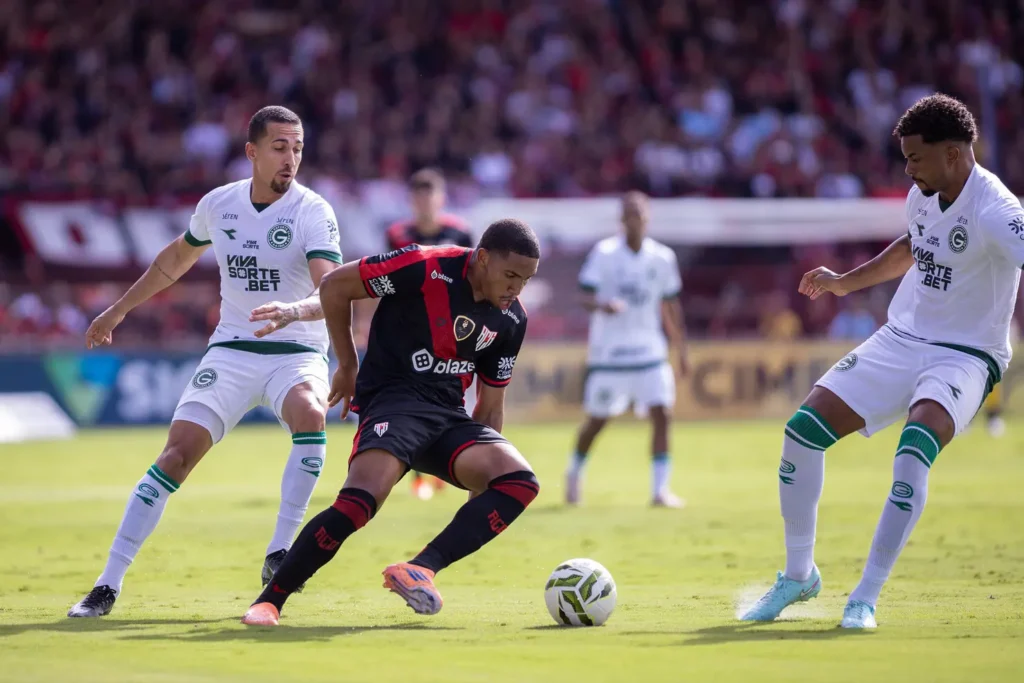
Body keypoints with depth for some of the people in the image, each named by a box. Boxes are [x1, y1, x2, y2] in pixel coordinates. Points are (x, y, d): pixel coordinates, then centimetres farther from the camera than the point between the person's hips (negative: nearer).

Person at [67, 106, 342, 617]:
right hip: (230, 350, 3)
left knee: (310, 416, -36)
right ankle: (108, 584, -7)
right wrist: (119, 309, 28)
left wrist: (292, 311, -45)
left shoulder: (314, 212, -11)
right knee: (177, 454, -12)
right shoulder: (217, 205, 2)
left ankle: (279, 554, -26)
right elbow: (177, 258, 23)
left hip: (296, 353, -3)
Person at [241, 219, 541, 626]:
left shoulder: (511, 319, 5)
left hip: (449, 414, 6)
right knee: (360, 501, -31)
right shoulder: (425, 268, -14)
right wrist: (347, 366, 3)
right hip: (393, 396, -6)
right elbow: (334, 287, -5)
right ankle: (269, 601, -17)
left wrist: (482, 478, 14)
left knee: (520, 481, -20)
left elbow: (490, 405, 16)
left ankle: (421, 570, -27)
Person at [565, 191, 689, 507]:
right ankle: (574, 473, 34)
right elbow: (587, 297, -14)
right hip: (608, 351, -2)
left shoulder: (663, 257, 3)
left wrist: (682, 350, 16)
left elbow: (670, 306, 13)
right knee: (596, 419, 8)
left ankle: (660, 489, -9)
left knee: (662, 414, -13)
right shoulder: (604, 253, -8)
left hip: (650, 350, 2)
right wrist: (603, 305, -36)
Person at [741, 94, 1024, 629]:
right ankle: (798, 575, 12)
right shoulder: (923, 195, 4)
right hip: (899, 340, 7)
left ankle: (866, 597, -25)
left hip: (962, 357, -7)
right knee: (804, 427, -6)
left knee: (916, 444, -34)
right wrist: (846, 282, 30)